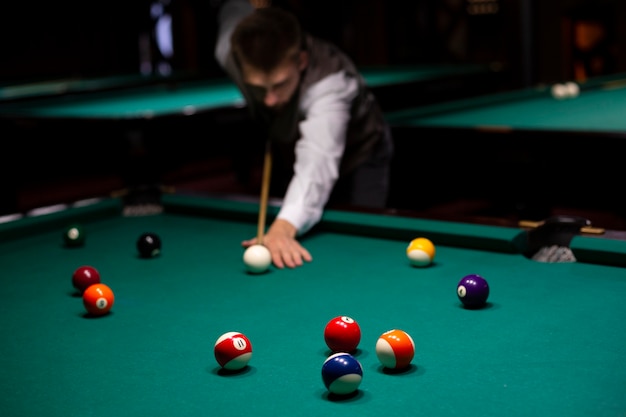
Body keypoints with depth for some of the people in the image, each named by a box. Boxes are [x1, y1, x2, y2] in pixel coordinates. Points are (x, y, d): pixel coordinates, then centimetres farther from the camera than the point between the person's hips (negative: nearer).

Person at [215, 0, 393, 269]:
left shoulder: (329, 82, -46)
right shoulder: (230, 53, -29)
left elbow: (317, 162, -65)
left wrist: (284, 226, -81)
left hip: (357, 161, -5)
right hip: (292, 154, 5)